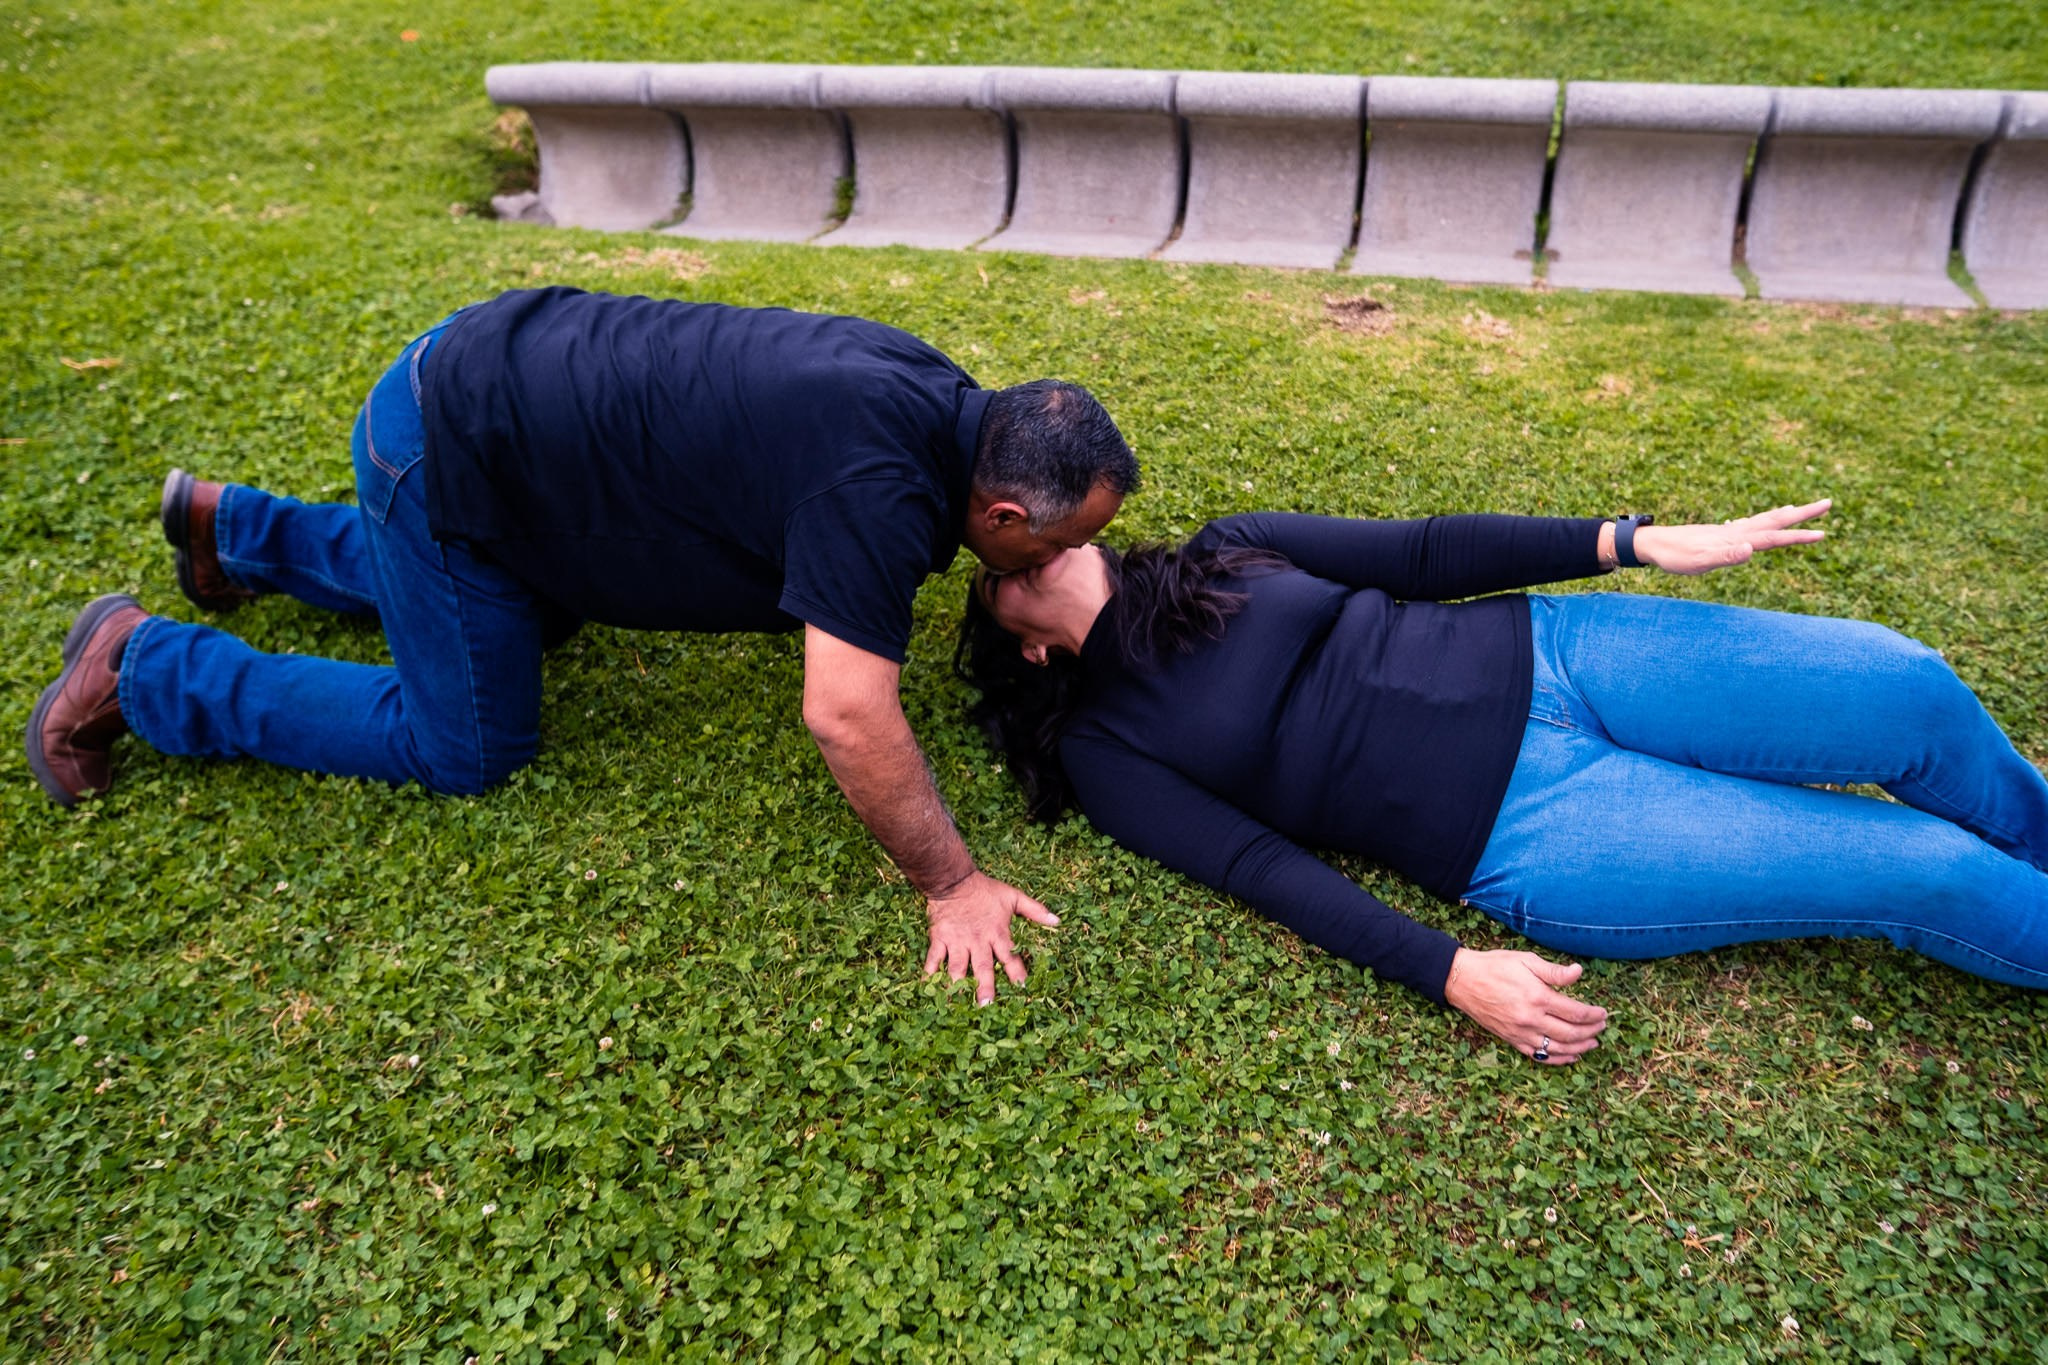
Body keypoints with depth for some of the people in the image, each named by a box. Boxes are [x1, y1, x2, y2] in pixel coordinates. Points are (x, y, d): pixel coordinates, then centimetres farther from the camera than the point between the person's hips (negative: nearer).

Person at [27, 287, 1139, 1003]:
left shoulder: (937, 394, -4)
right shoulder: (879, 485, -33)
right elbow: (846, 715, -35)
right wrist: (950, 885, -24)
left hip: (503, 365, 9)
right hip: (444, 455, -9)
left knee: (527, 617, 33)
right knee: (466, 747, 4)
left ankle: (226, 524, 47)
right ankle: (141, 665, 18)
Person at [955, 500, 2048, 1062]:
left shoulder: (1226, 551, 12)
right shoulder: (1101, 744, 1)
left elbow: (1417, 554, 10)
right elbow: (1259, 866, -9)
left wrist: (1637, 543, 2)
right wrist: (1451, 975, -20)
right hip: (1529, 838, -4)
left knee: (1910, 691, -5)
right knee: (1934, 875, -9)